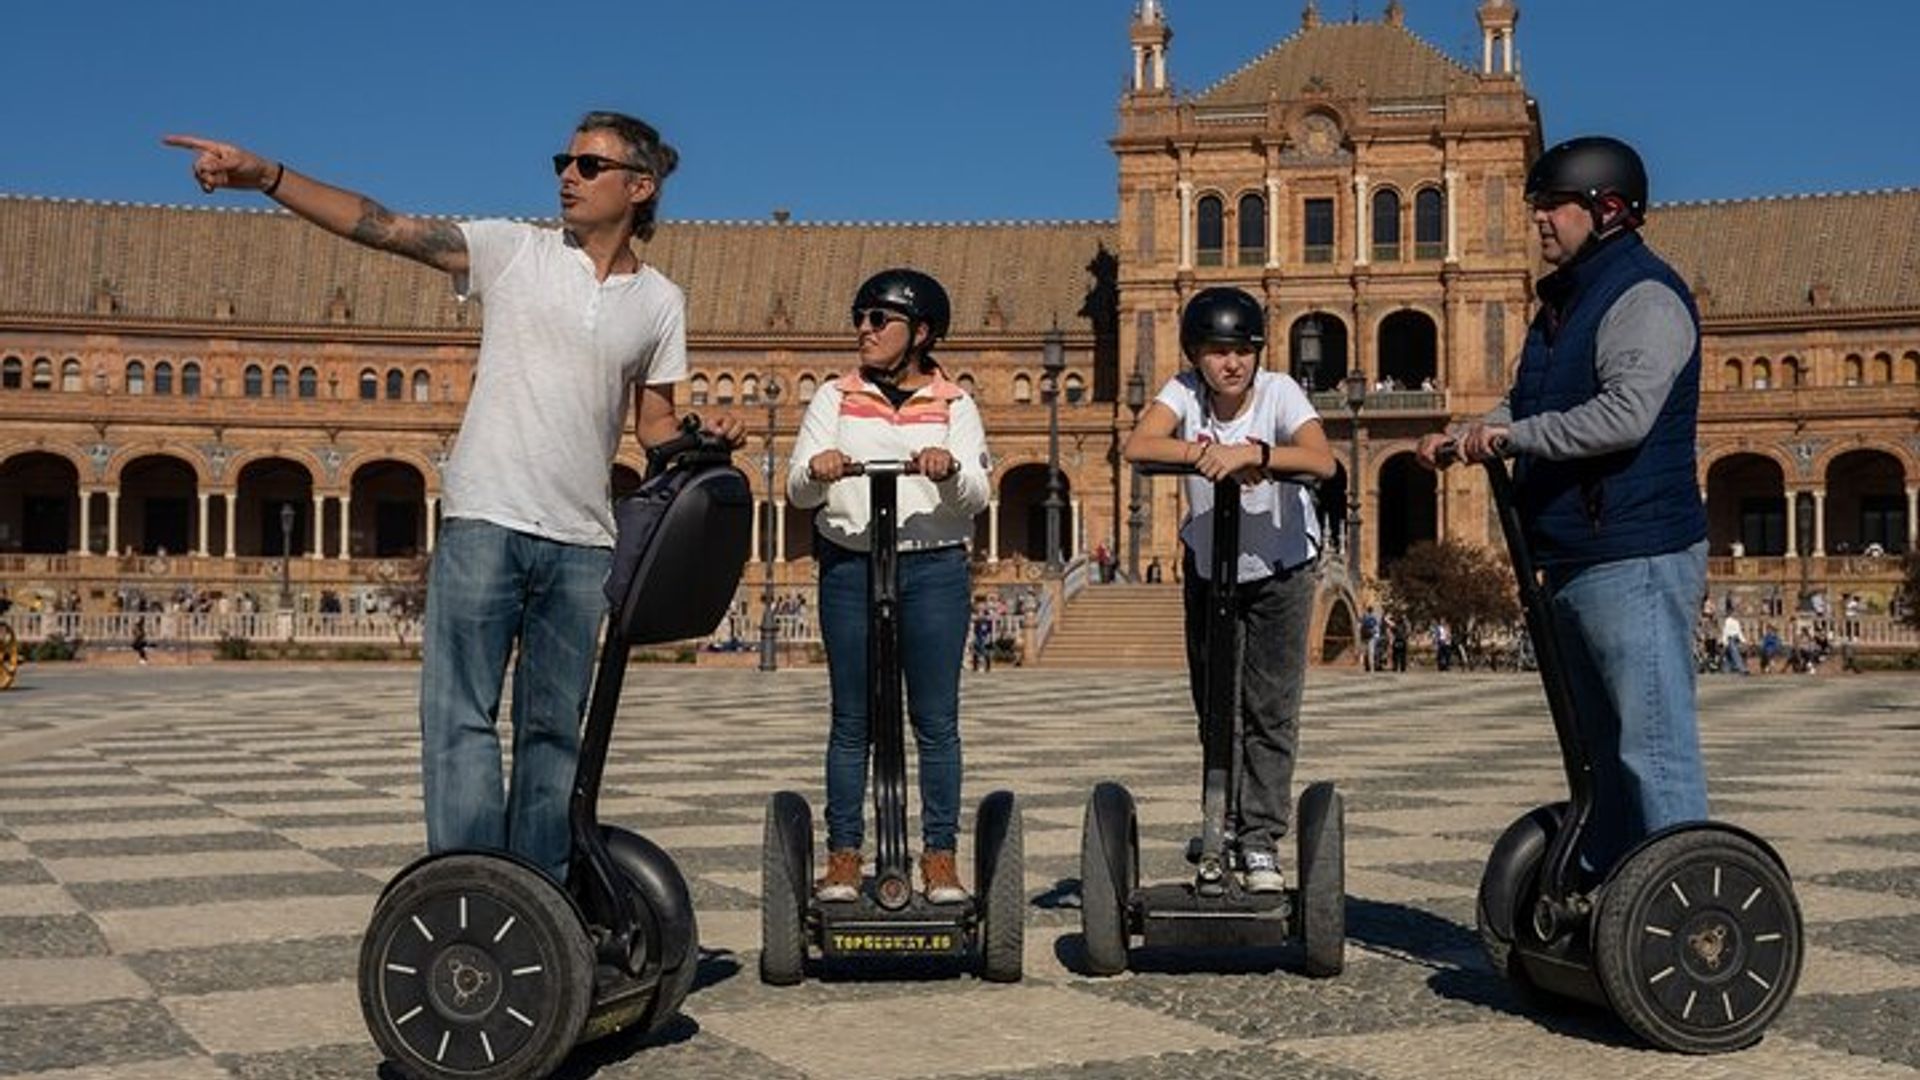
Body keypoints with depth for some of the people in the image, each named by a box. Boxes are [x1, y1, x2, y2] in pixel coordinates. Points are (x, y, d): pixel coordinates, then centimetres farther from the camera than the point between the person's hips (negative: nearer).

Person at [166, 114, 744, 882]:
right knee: (460, 715, -6)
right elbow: (383, 227, -5)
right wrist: (264, 176, -15)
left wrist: (704, 438, -7)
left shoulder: (660, 301, 10)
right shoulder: (515, 250, 4)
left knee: (553, 730, 8)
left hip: (582, 540, 2)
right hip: (484, 522, -2)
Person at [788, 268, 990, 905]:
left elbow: (976, 495, -4)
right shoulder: (835, 398, 11)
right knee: (851, 720, 4)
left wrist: (948, 469, -26)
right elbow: (798, 491, 1)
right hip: (849, 566, 1)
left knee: (936, 720, 1)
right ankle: (843, 856, 10)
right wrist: (815, 469, -22)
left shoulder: (954, 405, 9)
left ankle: (941, 857, 8)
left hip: (934, 568, -1)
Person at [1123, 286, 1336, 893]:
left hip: (1280, 568, -2)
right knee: (1215, 706, 9)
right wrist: (1205, 454, -43)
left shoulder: (1279, 392, -20)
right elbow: (1136, 446, -32)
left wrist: (1251, 452, -49)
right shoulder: (1184, 392, -14)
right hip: (1207, 565, 2)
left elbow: (1322, 461, -37)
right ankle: (1225, 824, 25)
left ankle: (1260, 841, 6)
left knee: (1271, 708, -3)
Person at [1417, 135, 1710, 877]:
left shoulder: (1645, 296, -11)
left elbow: (1627, 413, -25)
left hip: (1636, 559, -10)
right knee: (1602, 747, 16)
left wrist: (1513, 434, -23)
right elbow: (1527, 406, 26)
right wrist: (1462, 440, 9)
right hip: (1575, 558, 10)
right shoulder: (1564, 300, 19)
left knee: (1652, 745, -9)